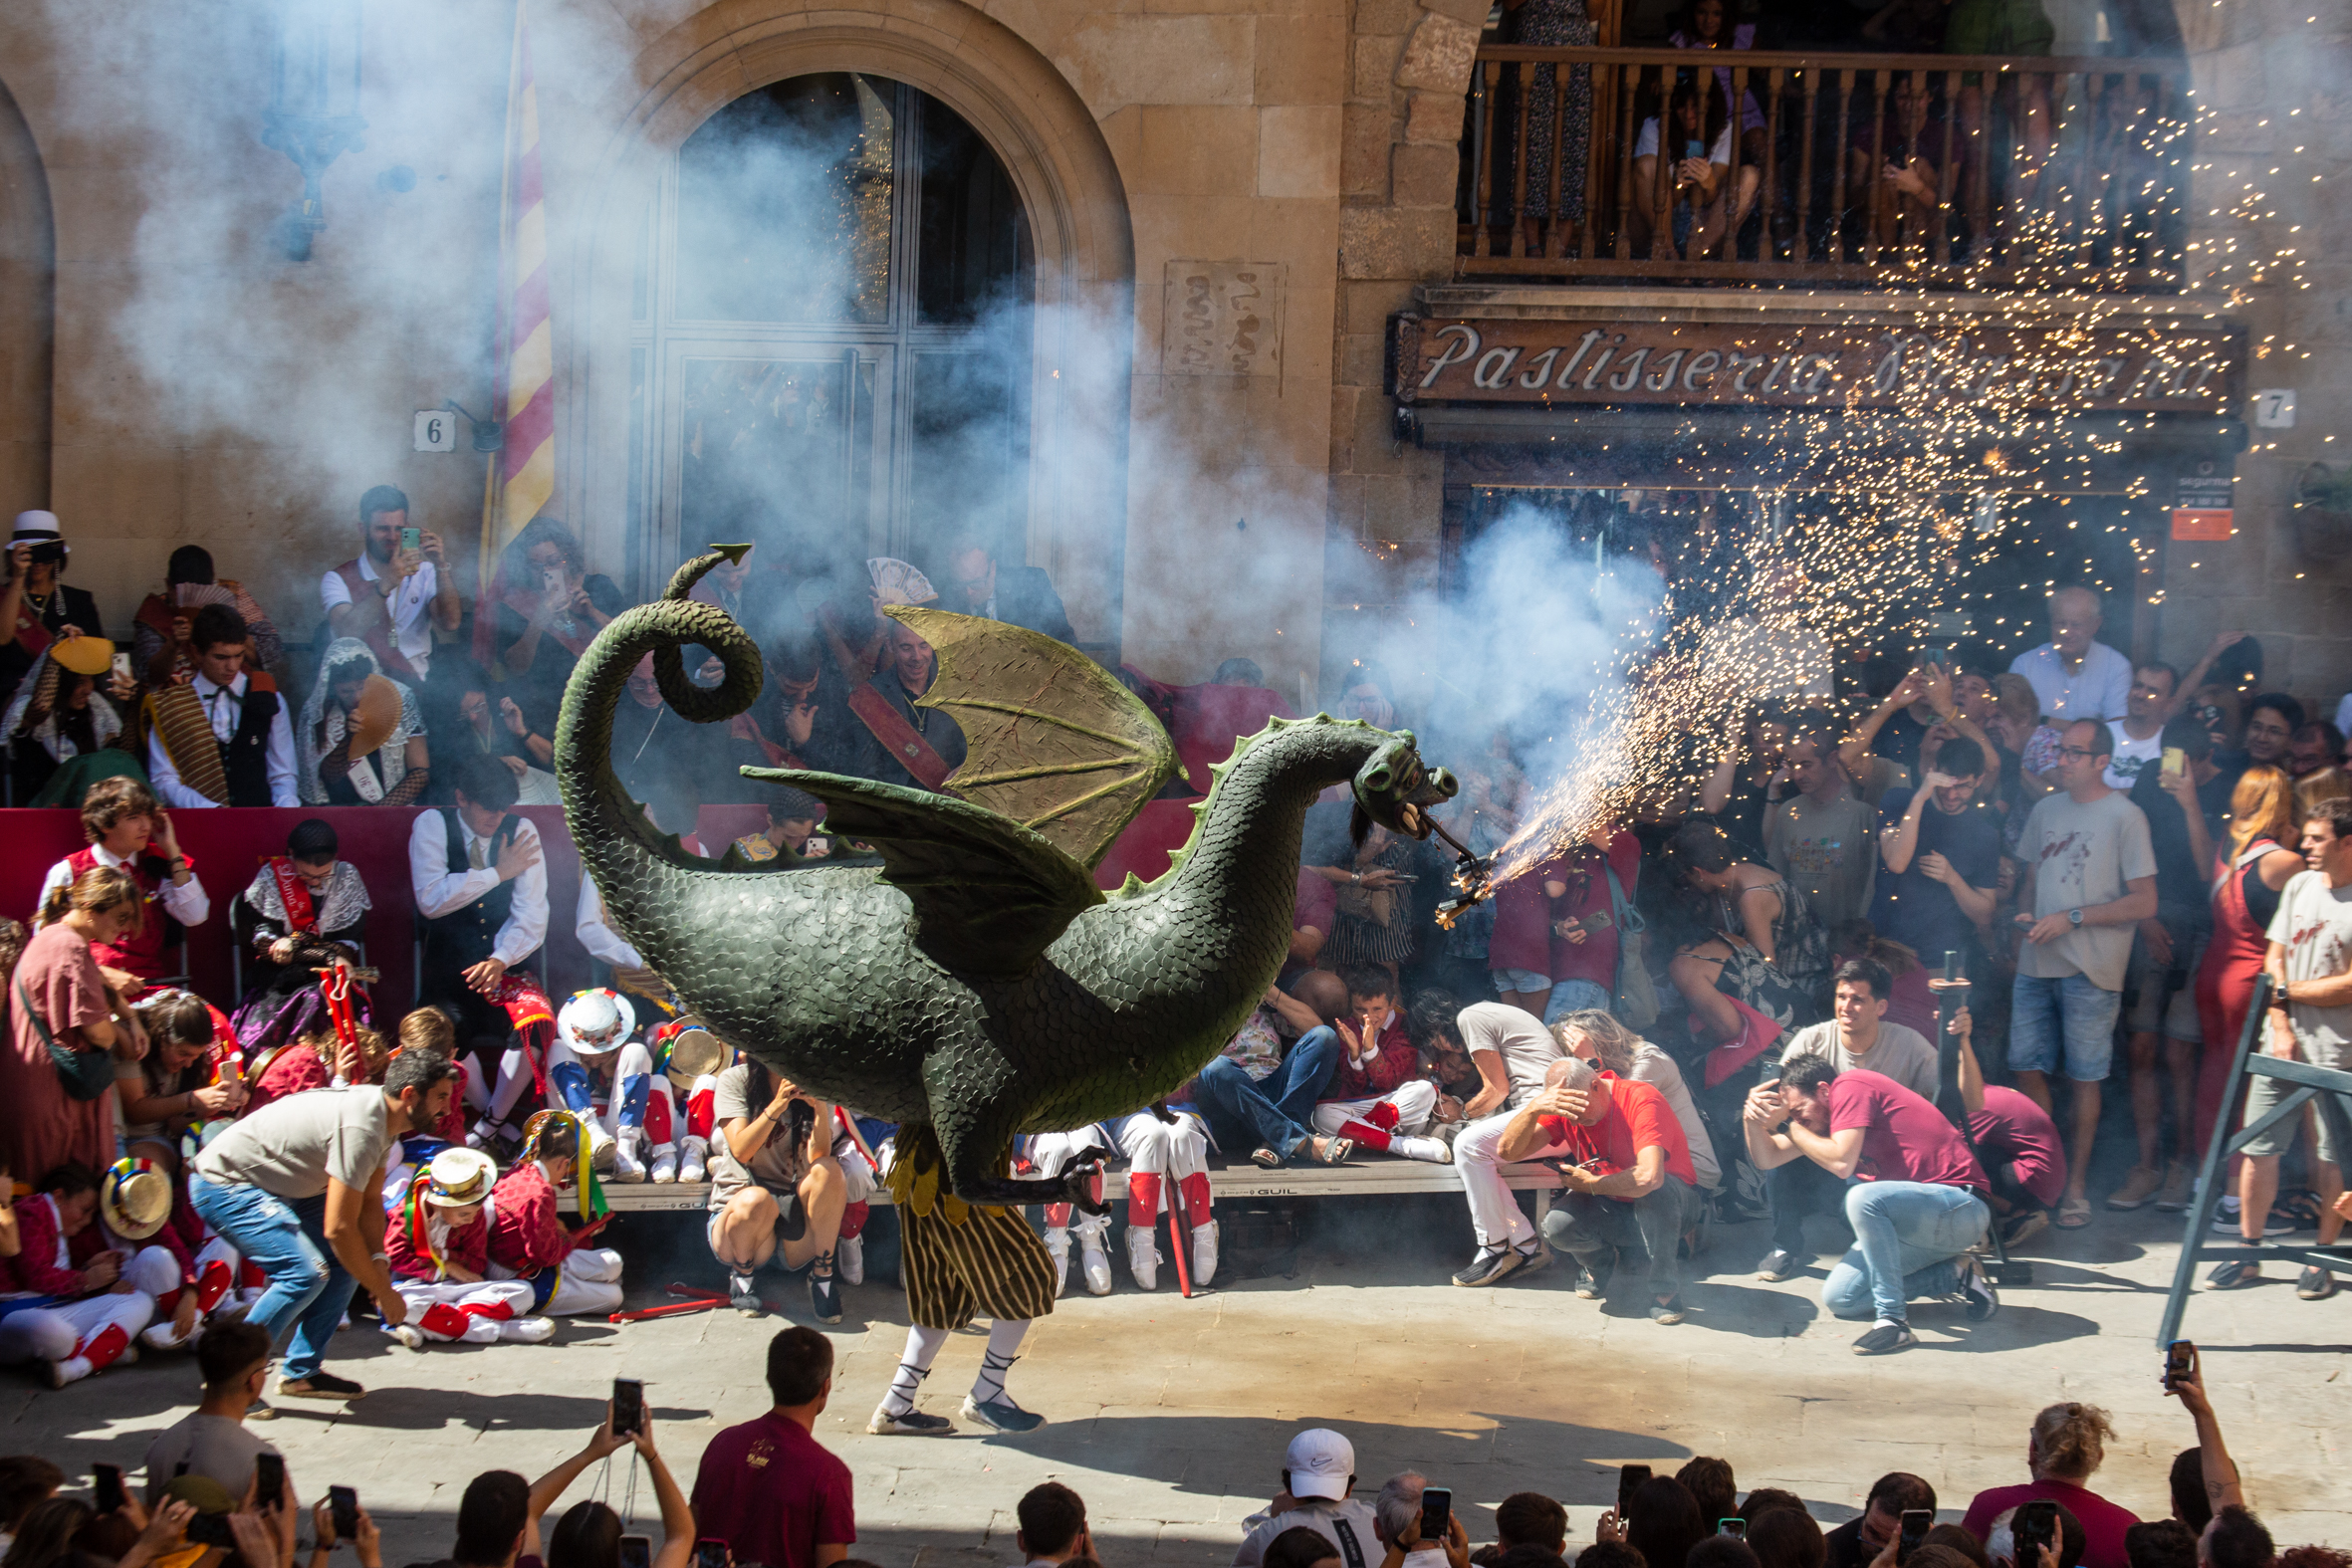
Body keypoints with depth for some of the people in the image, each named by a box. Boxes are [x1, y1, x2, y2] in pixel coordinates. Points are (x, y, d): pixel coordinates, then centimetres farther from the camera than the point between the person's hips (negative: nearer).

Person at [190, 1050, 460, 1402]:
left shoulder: (382, 1113, 1)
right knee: (306, 1273, -24)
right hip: (224, 1184, -10)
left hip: (274, 1186, 10)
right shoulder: (361, 1127, -29)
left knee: (348, 1260, 5)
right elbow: (338, 1228, -29)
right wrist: (383, 1291, -19)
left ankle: (302, 1371, 12)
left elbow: (370, 1202, 8)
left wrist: (377, 1262, -8)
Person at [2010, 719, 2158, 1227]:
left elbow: (2144, 902, -9)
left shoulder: (2124, 817, -7)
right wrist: (2027, 916, 4)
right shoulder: (2046, 810, 13)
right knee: (2027, 1067, 5)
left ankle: (2076, 1184, 8)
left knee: (2084, 1076, 0)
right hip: (2036, 962, 6)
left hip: (2090, 970, -6)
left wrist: (2072, 919, -14)